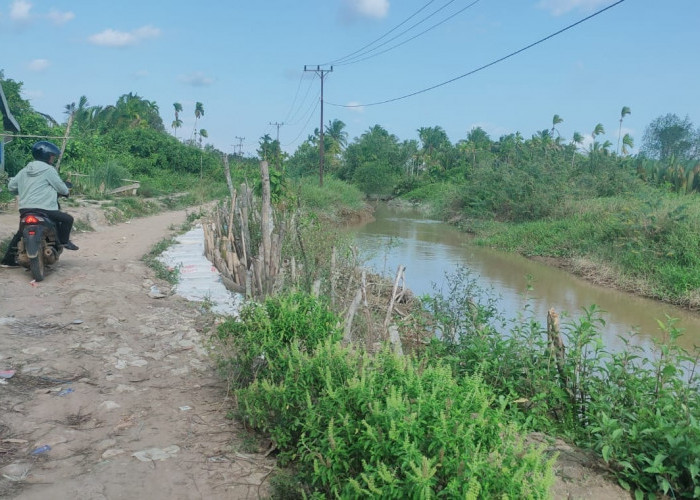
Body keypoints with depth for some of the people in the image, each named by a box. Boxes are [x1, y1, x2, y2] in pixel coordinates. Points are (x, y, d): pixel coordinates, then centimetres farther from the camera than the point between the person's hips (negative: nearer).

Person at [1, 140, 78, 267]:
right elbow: (61, 187, -2)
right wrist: (65, 192, 20)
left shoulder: (25, 170, 15)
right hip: (43, 209, -8)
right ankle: (64, 241, 11)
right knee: (67, 219, 7)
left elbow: (11, 186, 18)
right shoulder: (48, 169, -6)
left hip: (24, 209, 8)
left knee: (21, 232, 22)